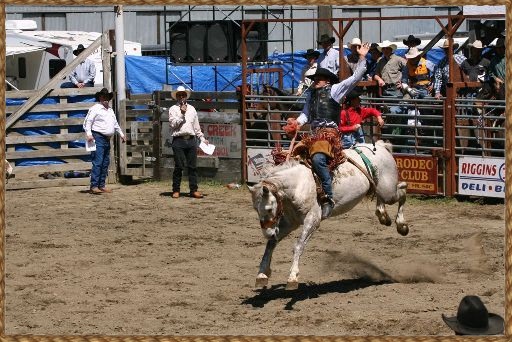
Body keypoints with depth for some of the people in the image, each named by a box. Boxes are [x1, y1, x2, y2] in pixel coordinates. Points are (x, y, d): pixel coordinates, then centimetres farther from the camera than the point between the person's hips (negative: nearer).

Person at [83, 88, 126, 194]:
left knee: (105, 163, 8)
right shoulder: (95, 109, -4)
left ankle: (101, 185, 13)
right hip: (98, 138, -8)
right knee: (97, 163, -14)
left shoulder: (110, 110, 21)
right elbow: (87, 122, -10)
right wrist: (89, 134, -22)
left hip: (107, 139, 8)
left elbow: (115, 124, 32)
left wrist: (121, 134, 29)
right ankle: (94, 186, -17)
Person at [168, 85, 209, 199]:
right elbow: (173, 124, -7)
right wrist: (182, 114, -12)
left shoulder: (191, 109, 18)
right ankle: (176, 190, 2)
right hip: (178, 140, -4)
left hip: (191, 140, 4)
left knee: (192, 166, 1)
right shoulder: (173, 109, 6)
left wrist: (202, 138, 18)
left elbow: (196, 126, 22)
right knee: (179, 166, -4)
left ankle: (194, 190, 3)